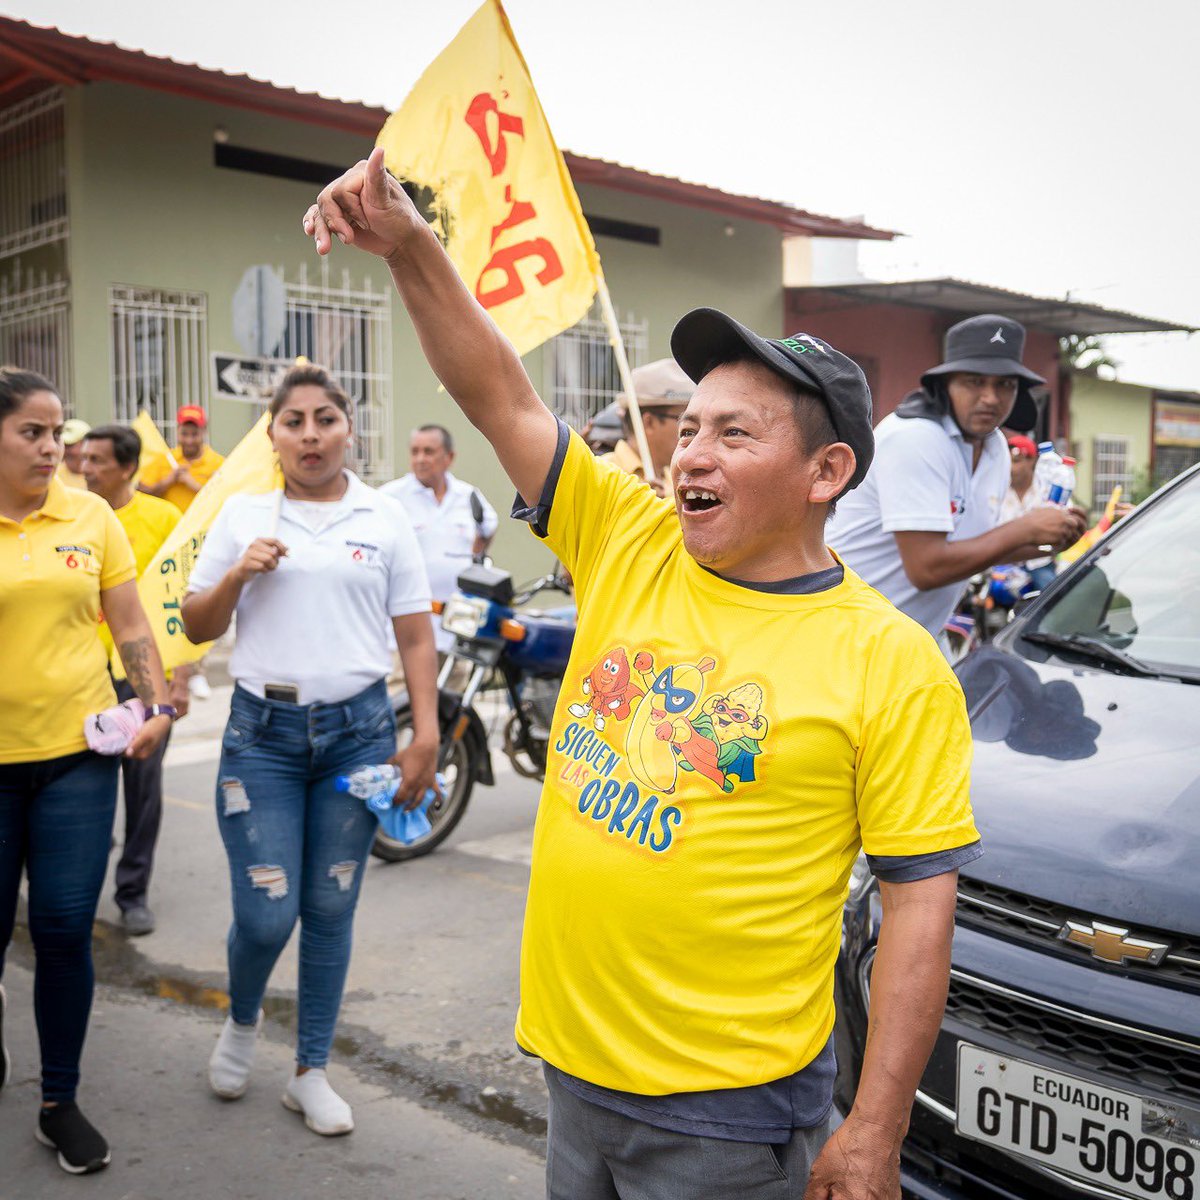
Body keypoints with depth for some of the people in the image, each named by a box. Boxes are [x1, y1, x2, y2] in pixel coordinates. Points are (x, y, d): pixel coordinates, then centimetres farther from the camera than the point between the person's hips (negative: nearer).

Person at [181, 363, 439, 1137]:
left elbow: (416, 637, 3)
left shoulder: (384, 518, 3)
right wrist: (238, 574, -9)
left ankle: (312, 1073, 25)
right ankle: (242, 1022, 31)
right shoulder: (243, 516, 5)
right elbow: (197, 629, 9)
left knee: (331, 910, 7)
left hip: (358, 729, 0)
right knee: (267, 913, -3)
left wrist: (425, 737, -5)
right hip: (263, 731, 0)